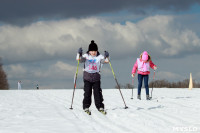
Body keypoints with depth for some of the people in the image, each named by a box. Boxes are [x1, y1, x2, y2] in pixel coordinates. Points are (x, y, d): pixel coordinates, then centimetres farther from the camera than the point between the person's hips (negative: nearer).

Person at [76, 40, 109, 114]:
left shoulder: (99, 57, 3)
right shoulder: (86, 56, 3)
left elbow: (105, 61, -9)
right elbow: (79, 59, -10)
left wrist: (106, 57, -29)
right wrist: (79, 54, -29)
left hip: (96, 77, 0)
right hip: (87, 77, 0)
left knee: (98, 92, -2)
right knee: (87, 92, -1)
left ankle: (100, 107, 6)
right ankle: (86, 107, 6)